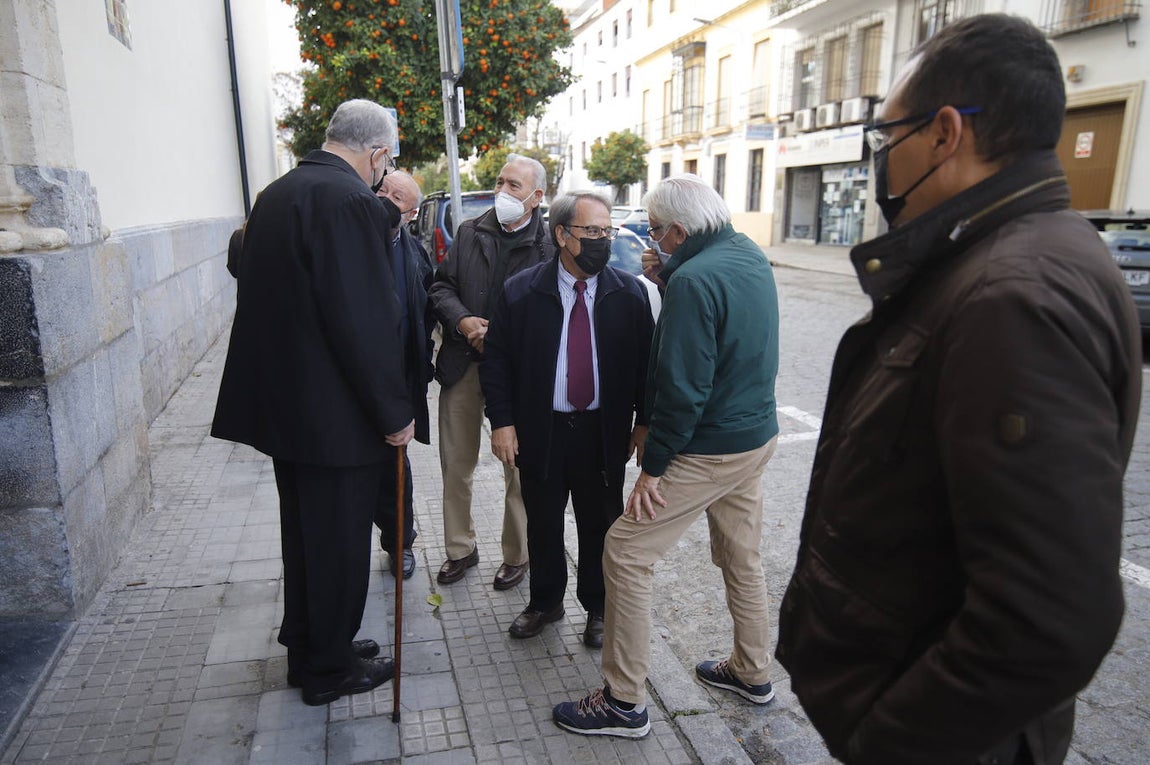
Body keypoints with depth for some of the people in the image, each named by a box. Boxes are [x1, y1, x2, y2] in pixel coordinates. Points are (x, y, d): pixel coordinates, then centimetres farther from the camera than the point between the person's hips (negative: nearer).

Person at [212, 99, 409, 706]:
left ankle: (307, 646, 39)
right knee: (339, 539, 8)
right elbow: (364, 320, -23)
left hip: (281, 400, 9)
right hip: (336, 411, -9)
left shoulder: (276, 193, 10)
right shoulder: (349, 200, -19)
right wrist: (394, 411, -16)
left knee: (304, 530, 21)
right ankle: (329, 668, 26)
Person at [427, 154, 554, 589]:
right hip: (462, 366, 5)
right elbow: (441, 287, 8)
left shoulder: (549, 246, -8)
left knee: (518, 470, 8)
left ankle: (517, 555, 27)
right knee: (456, 466, 13)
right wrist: (462, 321, -10)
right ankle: (460, 549, 32)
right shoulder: (469, 233, 8)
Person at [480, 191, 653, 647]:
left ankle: (598, 608, 34)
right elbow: (495, 360, -2)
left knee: (600, 525, 13)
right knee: (543, 525, 15)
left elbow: (646, 361, 2)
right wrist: (502, 422, -7)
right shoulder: (520, 292, -5)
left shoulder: (629, 293, -2)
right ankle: (545, 601, 37)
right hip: (540, 432, 0)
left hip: (604, 433, 0)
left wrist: (644, 421, -1)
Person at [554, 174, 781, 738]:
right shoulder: (751, 255, 4)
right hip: (758, 436, 9)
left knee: (625, 554, 0)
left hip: (708, 452, -9)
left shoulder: (695, 279, -22)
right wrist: (668, 276, 8)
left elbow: (683, 387, -24)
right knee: (741, 558, 22)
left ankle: (624, 703, 10)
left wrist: (653, 467, -17)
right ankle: (752, 673, 40)